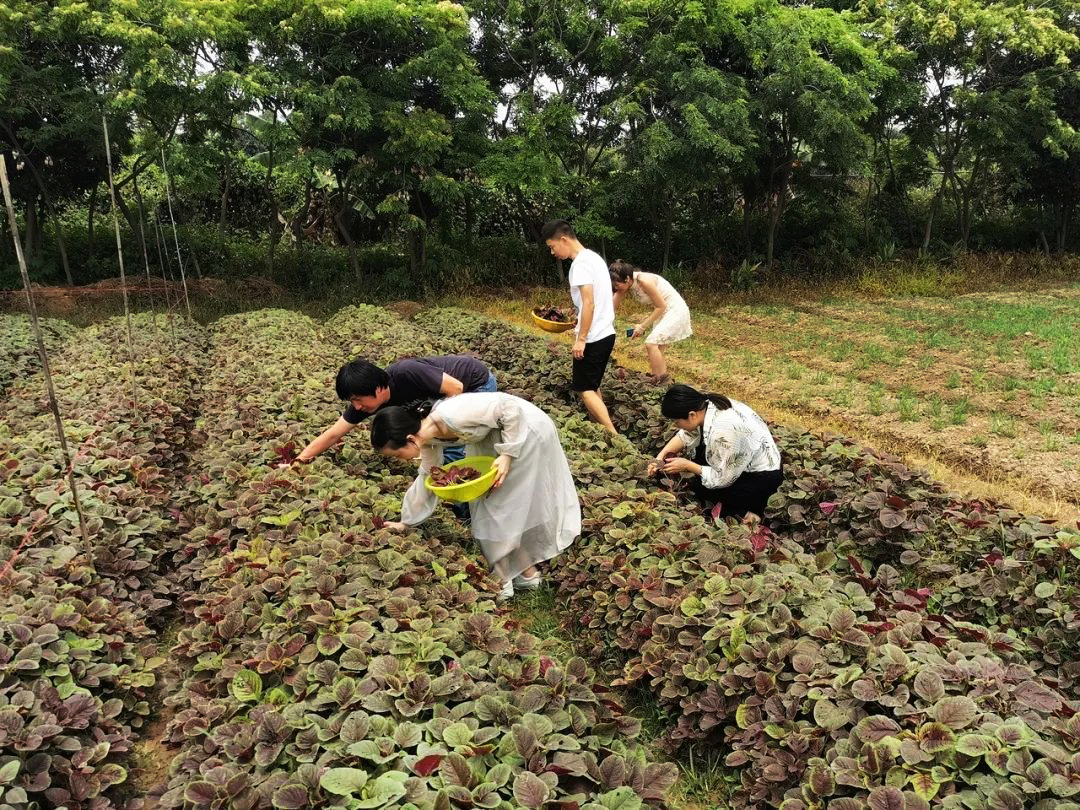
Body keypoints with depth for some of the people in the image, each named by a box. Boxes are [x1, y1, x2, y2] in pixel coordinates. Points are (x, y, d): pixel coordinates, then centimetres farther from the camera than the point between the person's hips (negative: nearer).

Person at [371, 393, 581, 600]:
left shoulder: (452, 416, -36)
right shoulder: (428, 437, -9)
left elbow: (511, 408, -28)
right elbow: (428, 476, 8)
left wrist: (507, 455, -25)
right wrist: (406, 521, 14)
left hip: (525, 428, -8)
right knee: (485, 502, 9)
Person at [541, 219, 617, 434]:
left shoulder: (580, 263, -16)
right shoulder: (594, 258, 14)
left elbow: (589, 303, -23)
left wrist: (581, 339, -21)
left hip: (593, 337, -10)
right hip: (605, 333, 10)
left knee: (583, 388, -2)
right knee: (592, 386, 18)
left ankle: (613, 436, -6)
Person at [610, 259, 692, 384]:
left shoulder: (644, 281, -28)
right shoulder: (626, 284, -5)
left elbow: (661, 306, -20)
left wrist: (642, 326, -17)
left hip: (675, 311, -9)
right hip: (663, 312, 9)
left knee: (651, 343, -17)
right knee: (656, 347, 11)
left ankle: (660, 381, -10)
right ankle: (664, 382, 21)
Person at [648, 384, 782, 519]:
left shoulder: (724, 431, -36)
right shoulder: (706, 405, -13)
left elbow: (722, 479, -25)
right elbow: (687, 434, 4)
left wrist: (687, 466, -16)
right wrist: (662, 455, -7)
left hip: (764, 477, -9)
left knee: (699, 486, -12)